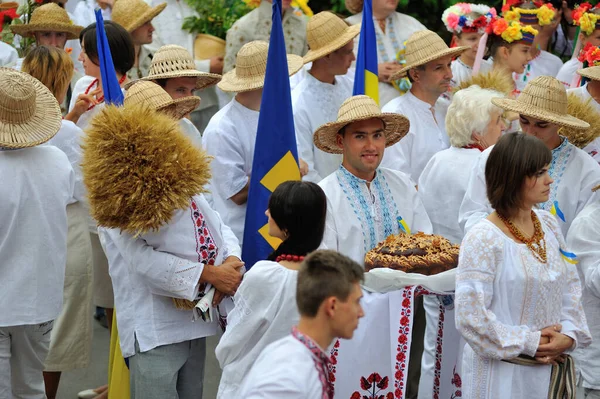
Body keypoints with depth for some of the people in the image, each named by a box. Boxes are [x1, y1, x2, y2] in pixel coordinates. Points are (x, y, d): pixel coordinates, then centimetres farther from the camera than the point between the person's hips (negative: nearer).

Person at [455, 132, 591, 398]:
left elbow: (570, 286, 10)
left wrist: (568, 335, -6)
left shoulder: (549, 225, 5)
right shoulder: (482, 240, -16)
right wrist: (530, 343, -15)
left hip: (553, 368, 6)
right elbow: (470, 317, -19)